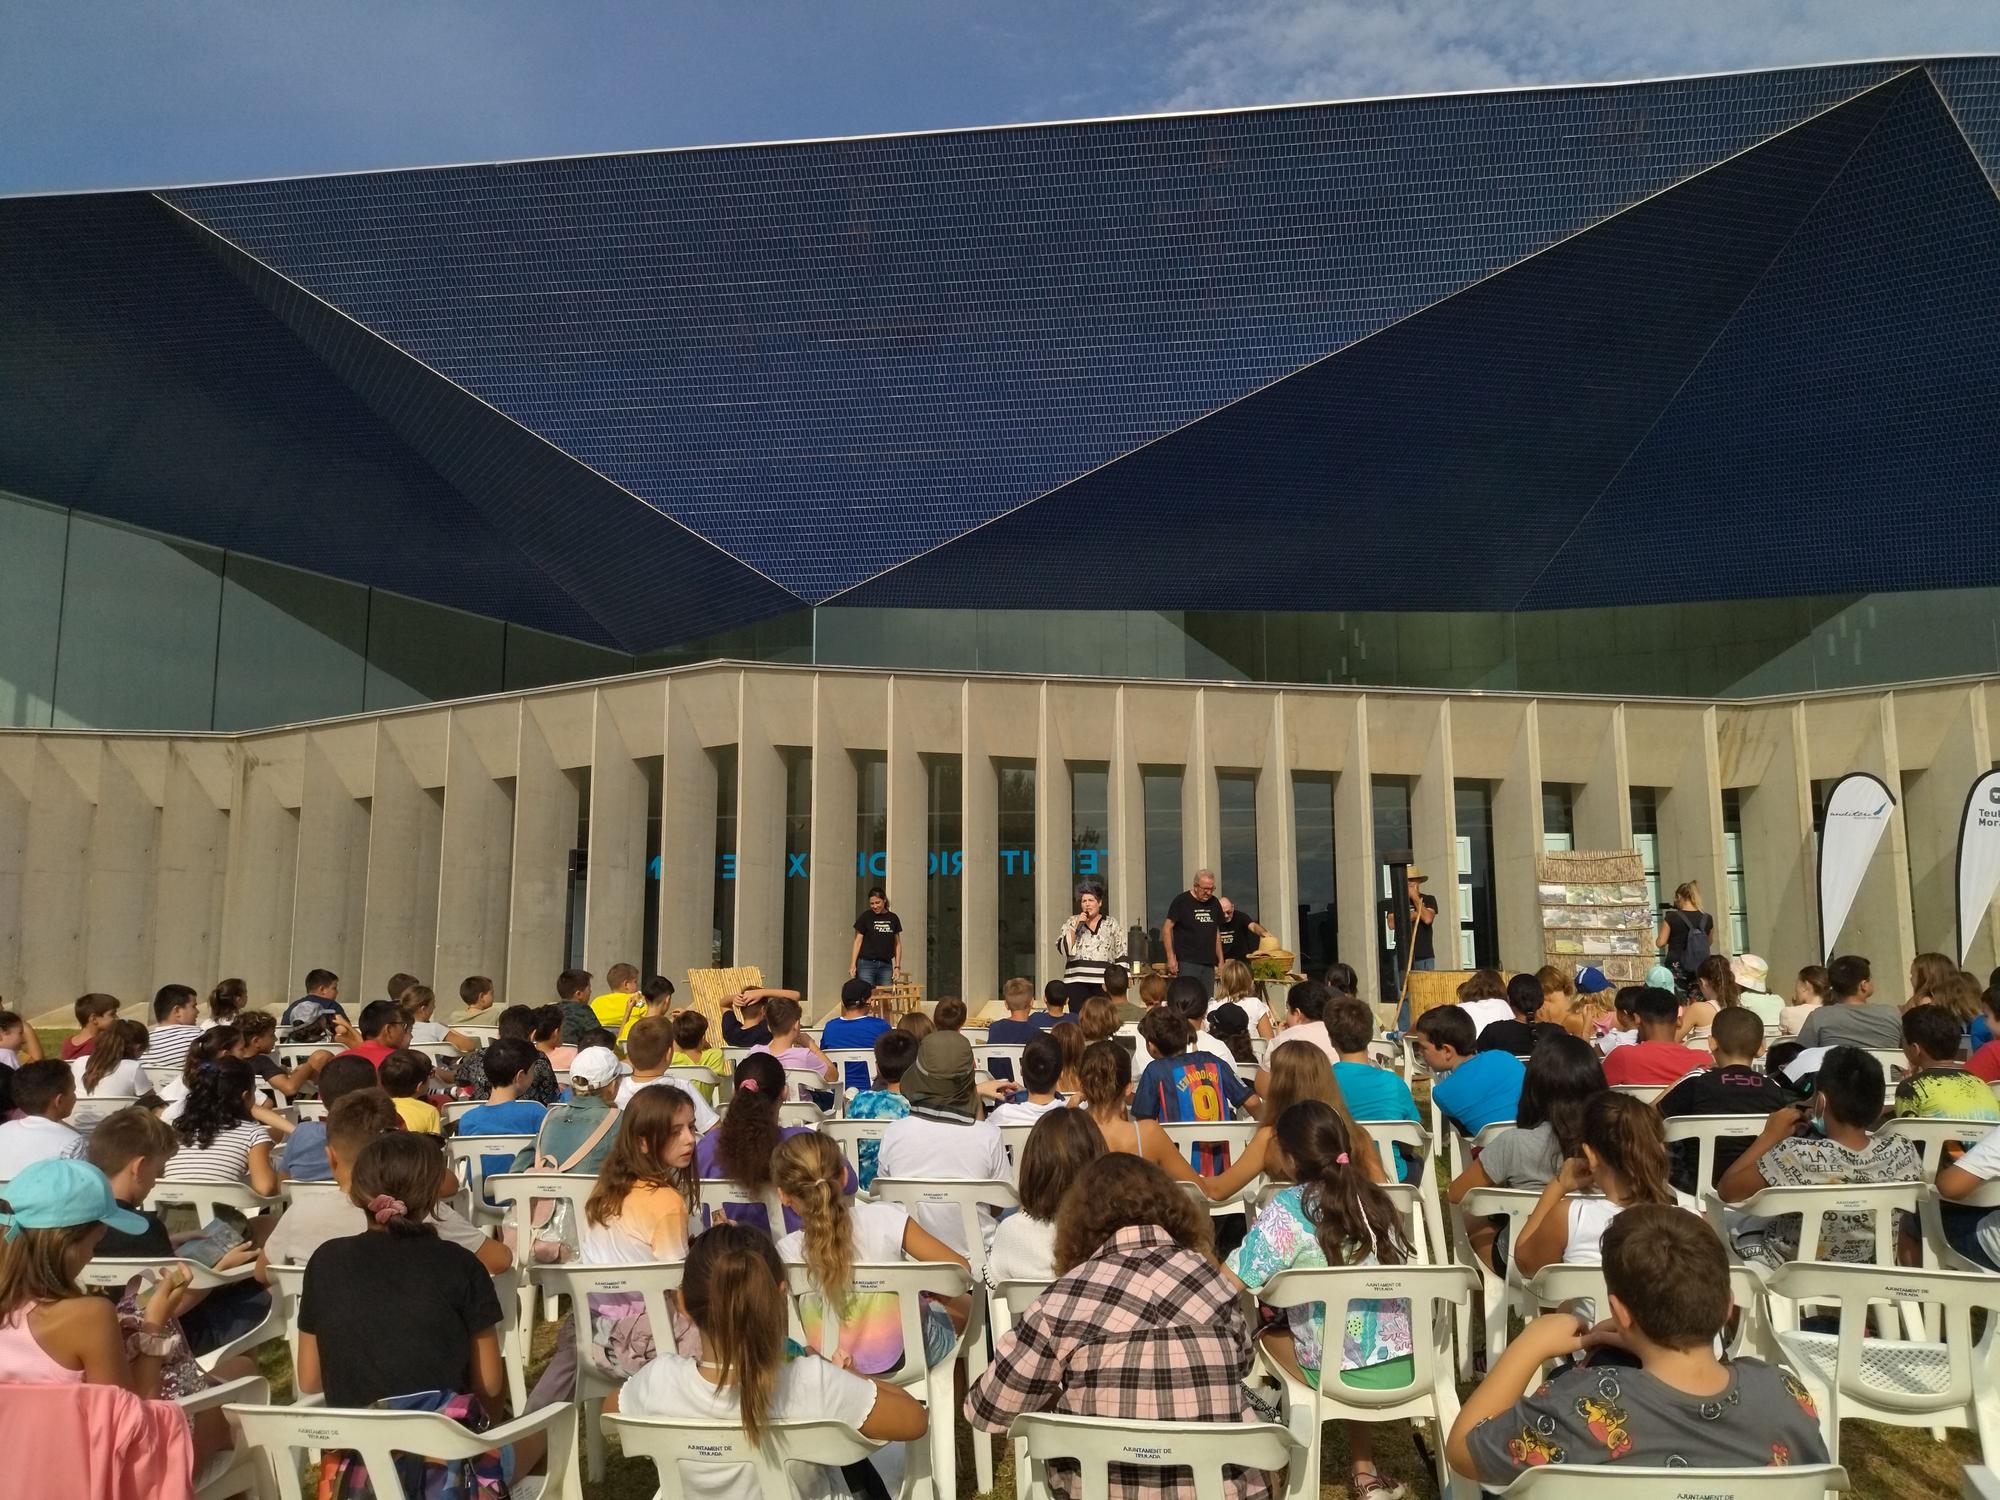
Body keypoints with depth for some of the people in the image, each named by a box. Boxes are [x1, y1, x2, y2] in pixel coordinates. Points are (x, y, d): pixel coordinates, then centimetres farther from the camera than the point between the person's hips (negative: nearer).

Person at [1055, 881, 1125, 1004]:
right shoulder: (1072, 922, 12)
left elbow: (1121, 954, 9)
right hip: (1077, 981, 0)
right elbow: (1062, 948, 1)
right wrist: (1077, 926, -7)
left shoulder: (1112, 923, 10)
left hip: (1104, 983, 0)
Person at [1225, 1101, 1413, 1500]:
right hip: (1406, 1366, 5)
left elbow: (1228, 1285, -17)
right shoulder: (1376, 1198, 4)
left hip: (1342, 1373, -5)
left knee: (1267, 1330, 17)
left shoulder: (1288, 1209, -13)